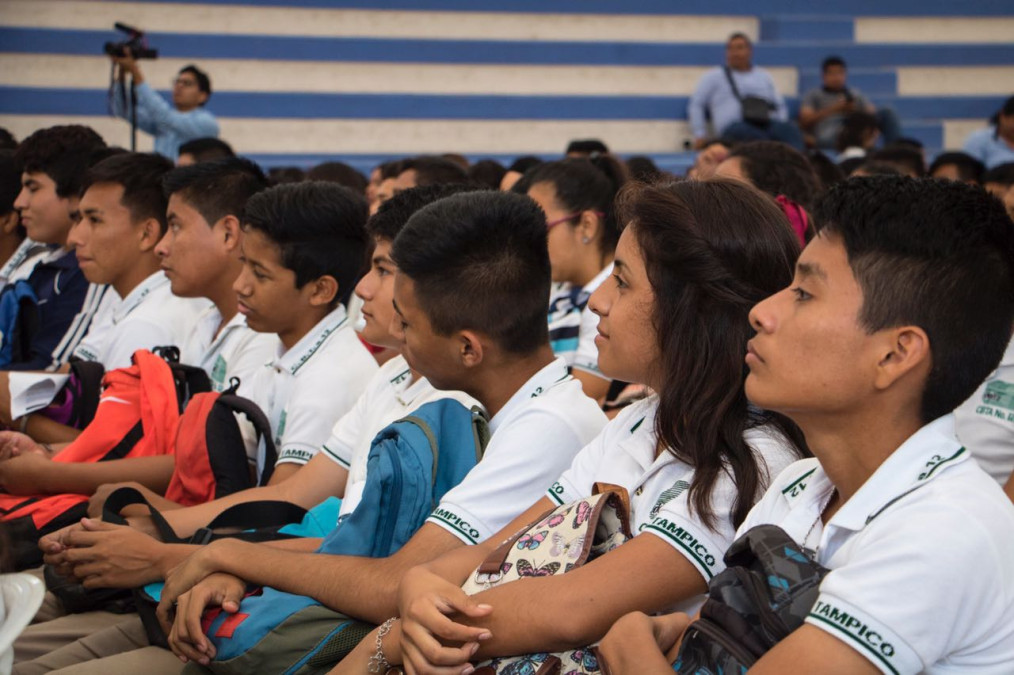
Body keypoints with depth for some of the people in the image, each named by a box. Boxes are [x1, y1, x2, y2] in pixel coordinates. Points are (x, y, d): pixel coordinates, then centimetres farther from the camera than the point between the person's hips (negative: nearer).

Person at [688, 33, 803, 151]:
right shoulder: (714, 76, 23)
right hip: (733, 125, -3)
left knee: (790, 129, -33)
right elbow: (696, 105, 18)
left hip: (765, 123, 3)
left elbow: (780, 106, 28)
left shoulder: (764, 76, 31)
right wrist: (700, 135, 4)